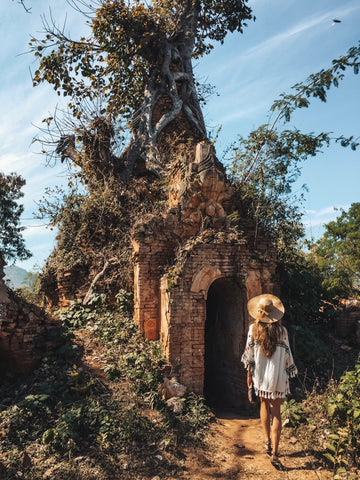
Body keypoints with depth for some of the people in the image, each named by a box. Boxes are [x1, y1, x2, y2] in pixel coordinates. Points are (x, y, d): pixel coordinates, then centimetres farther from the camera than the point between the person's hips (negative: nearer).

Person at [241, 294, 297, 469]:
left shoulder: (254, 328, -8)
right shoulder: (281, 330, -9)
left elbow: (249, 353, -5)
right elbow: (287, 355, -2)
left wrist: (249, 375, 4)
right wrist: (288, 373, 11)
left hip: (260, 374, 1)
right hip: (277, 376, -1)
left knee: (264, 406, 23)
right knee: (276, 412, 6)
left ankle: (267, 441, 27)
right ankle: (274, 452, 4)